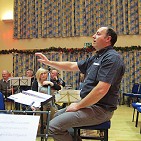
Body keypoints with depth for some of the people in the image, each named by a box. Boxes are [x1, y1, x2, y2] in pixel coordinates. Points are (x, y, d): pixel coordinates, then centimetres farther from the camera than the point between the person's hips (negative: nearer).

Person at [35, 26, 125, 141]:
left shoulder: (112, 57, -18)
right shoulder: (96, 57, 14)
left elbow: (101, 89, -26)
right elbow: (72, 66, 21)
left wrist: (78, 106, -17)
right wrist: (49, 62, 18)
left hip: (100, 109, -10)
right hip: (90, 105, 10)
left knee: (55, 125, -17)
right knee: (58, 115, 23)